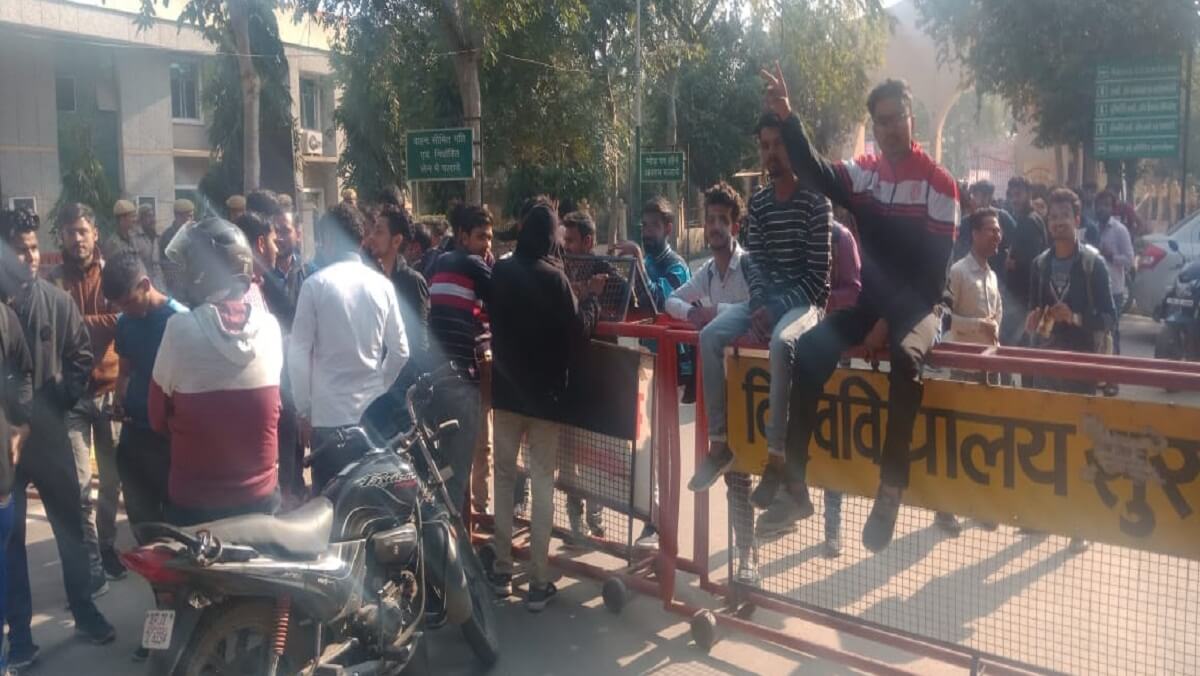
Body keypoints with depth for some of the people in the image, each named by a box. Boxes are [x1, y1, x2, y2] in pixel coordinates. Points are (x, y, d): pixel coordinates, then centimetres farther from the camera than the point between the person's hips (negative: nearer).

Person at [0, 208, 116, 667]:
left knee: (70, 526, 13)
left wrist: (63, 397, -9)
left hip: (48, 432, 1)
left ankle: (84, 611, 30)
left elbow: (81, 354, 2)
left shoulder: (55, 300, -4)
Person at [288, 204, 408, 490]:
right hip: (373, 412, 3)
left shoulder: (316, 284, -8)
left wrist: (303, 407, 3)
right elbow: (400, 351, 6)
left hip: (328, 414, -3)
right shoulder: (382, 284, 2)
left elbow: (299, 353, -7)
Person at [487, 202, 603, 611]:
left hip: (506, 388, 4)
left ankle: (502, 571, 18)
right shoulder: (553, 277, -14)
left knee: (504, 477, 14)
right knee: (542, 484, 2)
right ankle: (538, 583, 5)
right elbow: (577, 333, -12)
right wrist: (593, 297, 0)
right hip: (544, 392, -4)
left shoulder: (501, 272, 0)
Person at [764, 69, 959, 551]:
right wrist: (787, 118, -25)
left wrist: (892, 320, -16)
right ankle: (793, 470, -16)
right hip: (868, 301, 4)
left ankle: (891, 487, -27)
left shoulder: (938, 183, -6)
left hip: (915, 307, -4)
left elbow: (934, 269, -11)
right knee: (811, 349, -22)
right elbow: (816, 171, -11)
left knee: (906, 357, -36)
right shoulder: (863, 173, 7)